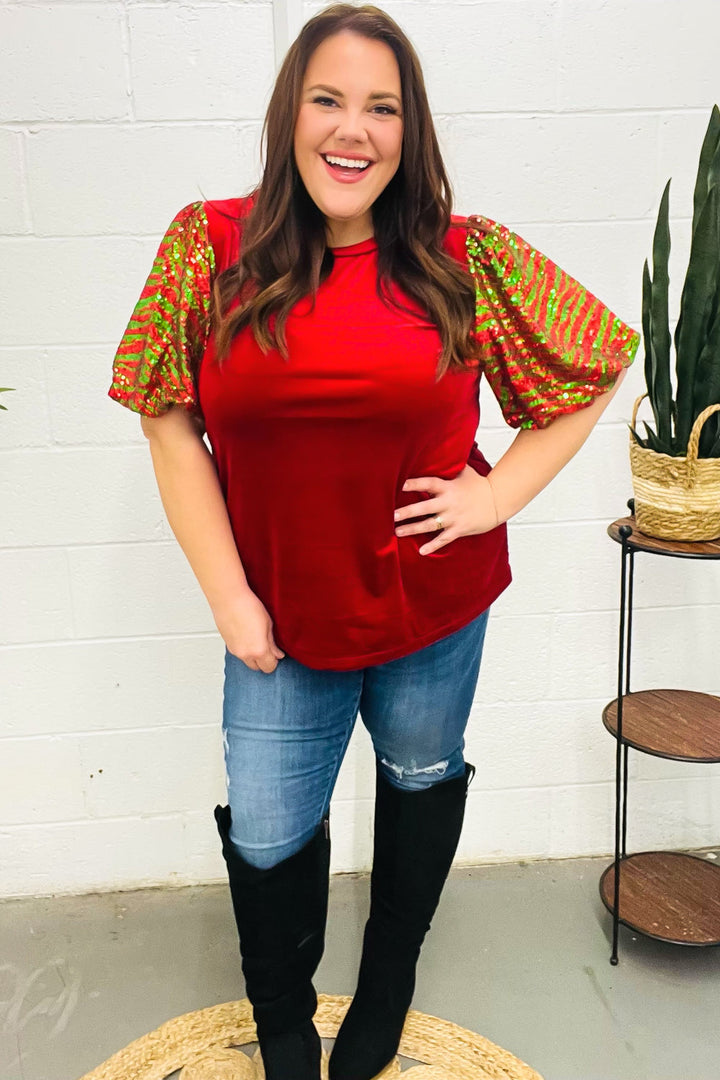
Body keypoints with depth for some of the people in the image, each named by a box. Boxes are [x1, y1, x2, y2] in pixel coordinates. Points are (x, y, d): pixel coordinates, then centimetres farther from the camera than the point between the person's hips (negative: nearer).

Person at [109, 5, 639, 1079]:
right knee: (267, 836, 11)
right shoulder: (209, 247, -6)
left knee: (422, 781, 21)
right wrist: (228, 596, -8)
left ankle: (386, 993, 53)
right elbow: (171, 425, -4)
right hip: (283, 617, 0)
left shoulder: (471, 260, -8)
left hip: (433, 602, 1)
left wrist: (500, 493, -8)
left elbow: (596, 369, 3)